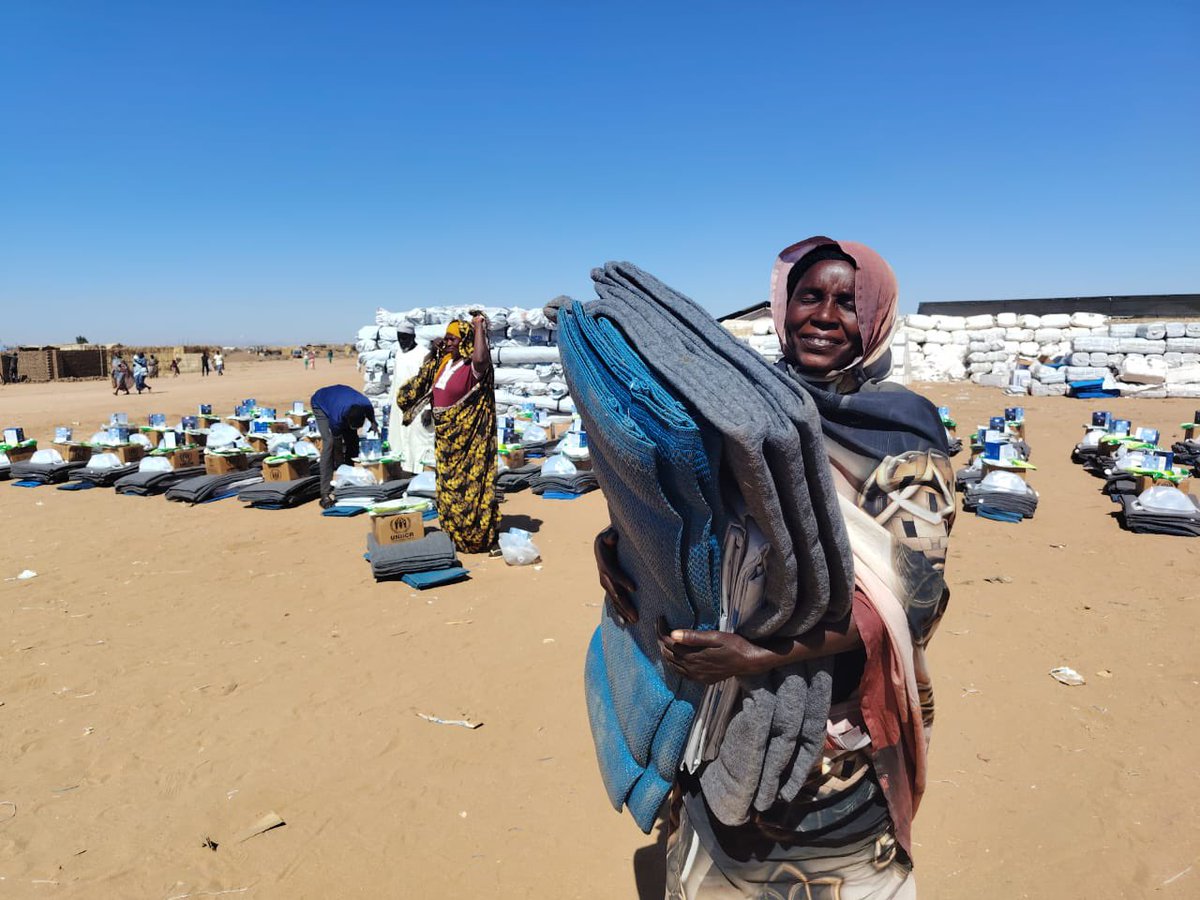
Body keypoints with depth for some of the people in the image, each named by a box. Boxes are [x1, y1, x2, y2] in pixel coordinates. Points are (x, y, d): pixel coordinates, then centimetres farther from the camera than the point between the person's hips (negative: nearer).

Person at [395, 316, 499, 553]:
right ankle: (453, 535, 31)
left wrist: (479, 327, -31)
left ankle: (474, 537, 13)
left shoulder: (473, 367, -18)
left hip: (466, 436, -9)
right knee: (447, 483, 17)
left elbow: (481, 358, -45)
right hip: (445, 435, 9)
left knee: (467, 484, 0)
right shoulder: (444, 361, 7)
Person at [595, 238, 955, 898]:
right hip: (724, 707, 4)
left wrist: (763, 652, -30)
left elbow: (909, 592, -20)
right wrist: (615, 539, -14)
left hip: (839, 714, -3)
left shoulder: (902, 431, -11)